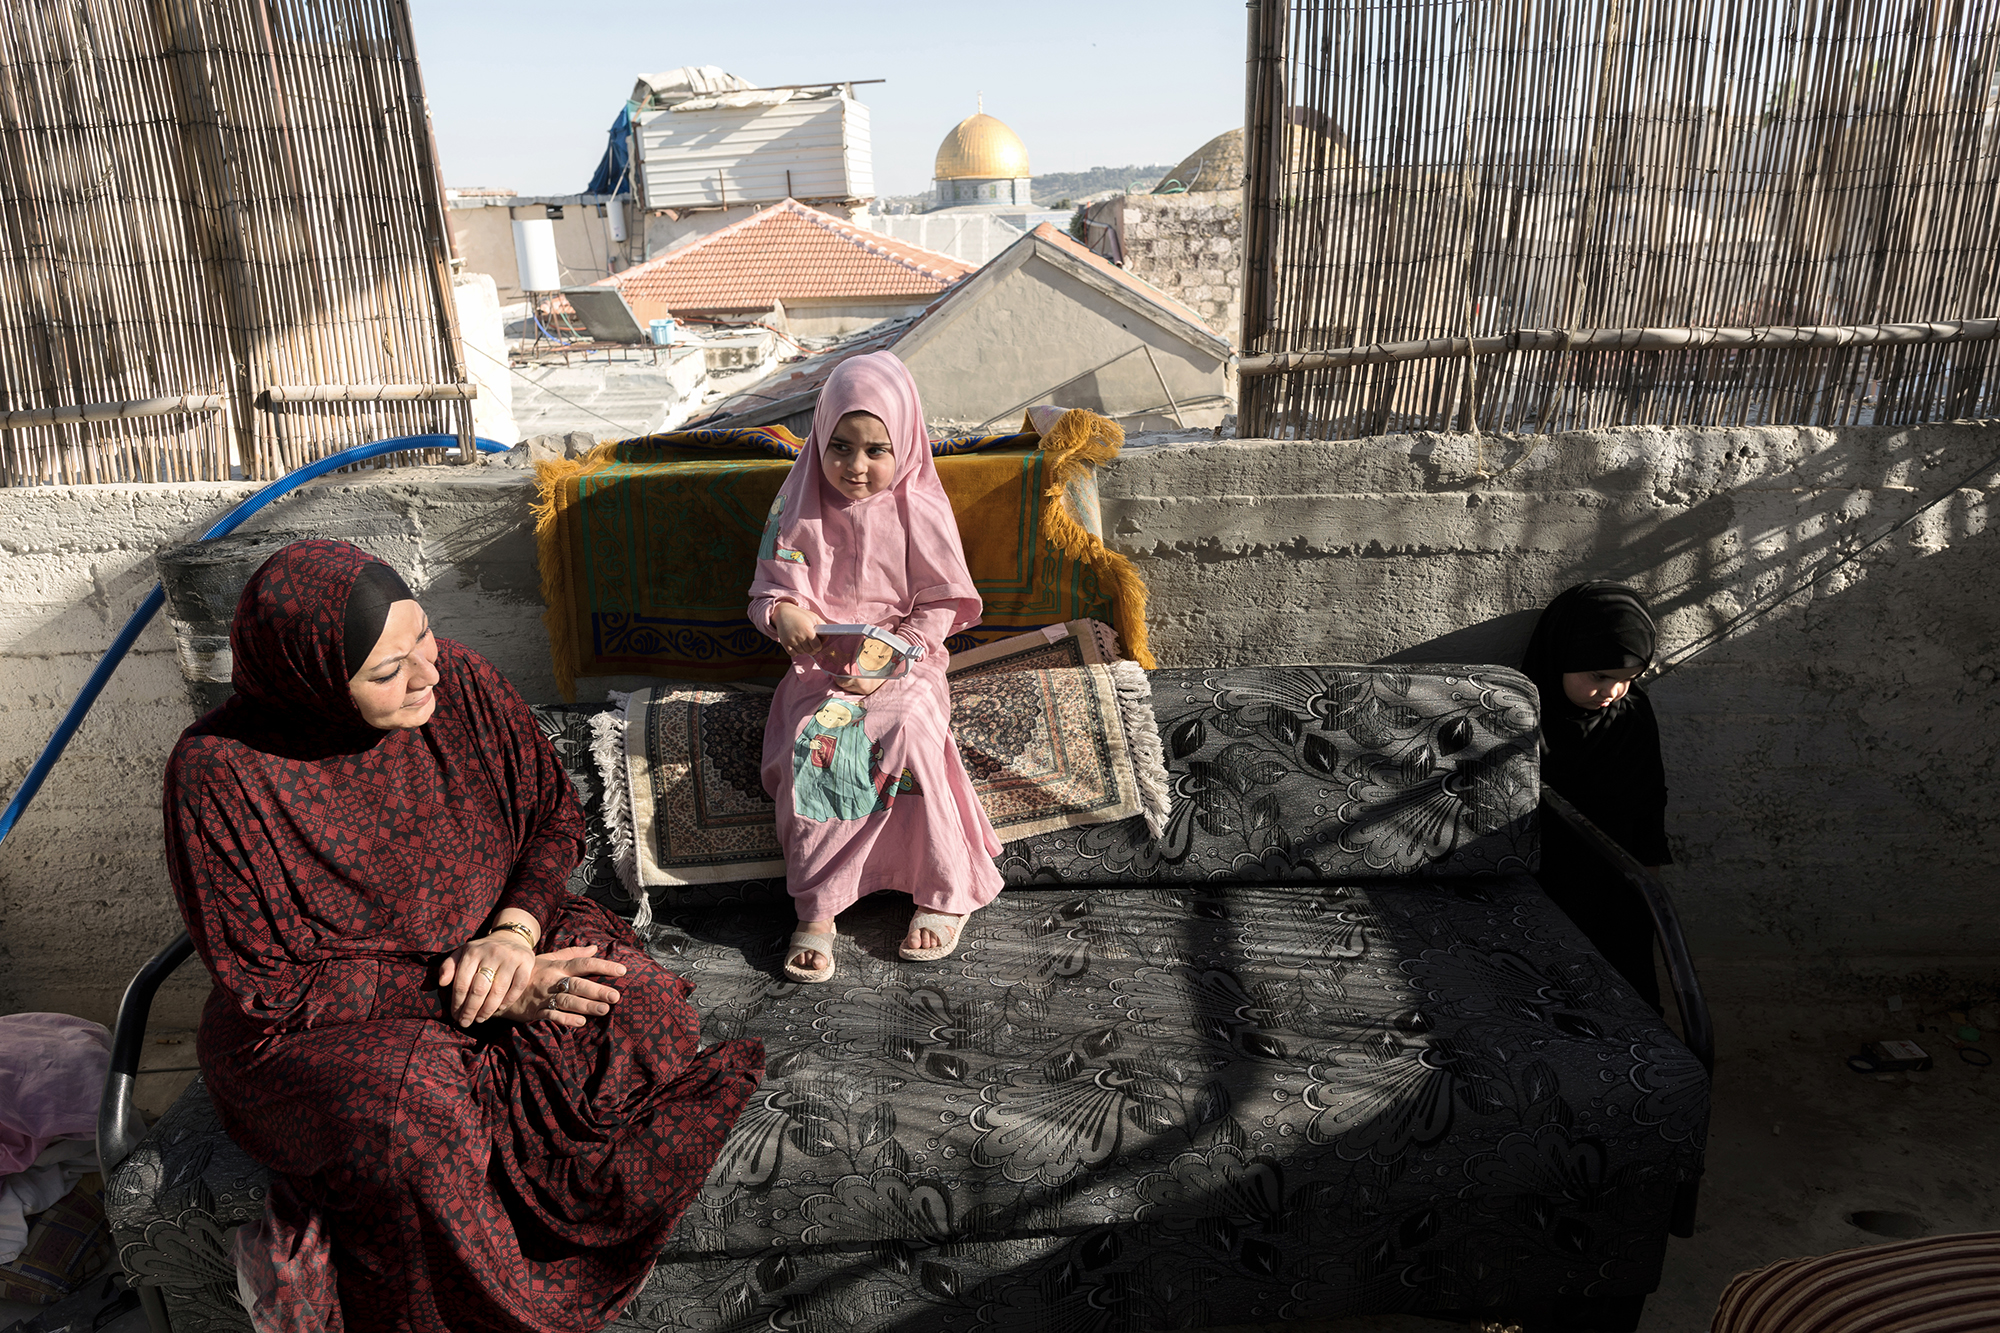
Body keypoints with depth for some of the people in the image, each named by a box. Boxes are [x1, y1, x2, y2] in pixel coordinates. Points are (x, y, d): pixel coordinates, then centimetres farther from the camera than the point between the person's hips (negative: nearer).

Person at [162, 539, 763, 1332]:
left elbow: (553, 815, 3)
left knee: (646, 1016, -21)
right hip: (316, 1024, -4)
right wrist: (475, 993, -23)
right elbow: (272, 984, -16)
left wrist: (515, 933, -17)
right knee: (411, 1121, -35)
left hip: (482, 940, 4)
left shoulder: (461, 684, -11)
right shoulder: (220, 773, -21)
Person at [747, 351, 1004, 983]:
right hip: (820, 664, 2)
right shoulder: (801, 509, 3)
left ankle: (947, 890, -16)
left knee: (909, 730, -32)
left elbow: (940, 605, -2)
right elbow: (772, 585, 6)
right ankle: (816, 909, -23)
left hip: (902, 662, -1)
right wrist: (785, 614, -20)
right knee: (812, 738, -29)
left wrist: (885, 655, -17)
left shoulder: (919, 511, -3)